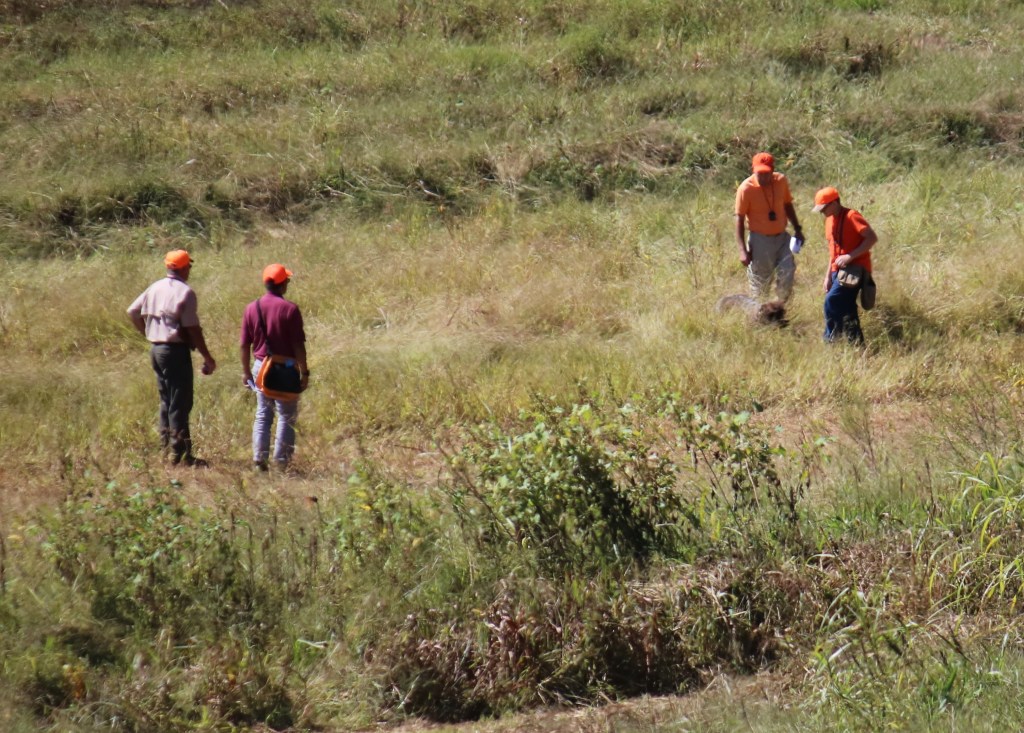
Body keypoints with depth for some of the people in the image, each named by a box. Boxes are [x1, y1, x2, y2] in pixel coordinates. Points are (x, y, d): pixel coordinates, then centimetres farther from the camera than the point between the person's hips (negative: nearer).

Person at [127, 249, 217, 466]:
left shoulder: (155, 288, 8)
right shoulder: (185, 292, -13)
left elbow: (132, 312, 13)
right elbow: (193, 329, -15)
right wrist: (207, 357, -9)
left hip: (156, 349, 8)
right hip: (176, 350, -8)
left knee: (166, 402, 16)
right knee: (180, 403, -4)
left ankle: (166, 448, 18)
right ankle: (181, 454, -4)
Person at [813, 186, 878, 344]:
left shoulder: (852, 217, -14)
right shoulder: (830, 220, 12)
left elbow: (872, 238, -21)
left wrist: (850, 256, -25)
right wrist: (828, 276, 17)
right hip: (839, 270, 9)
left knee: (832, 301, -19)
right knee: (846, 309, 7)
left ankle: (830, 341, -12)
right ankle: (856, 343, 13)